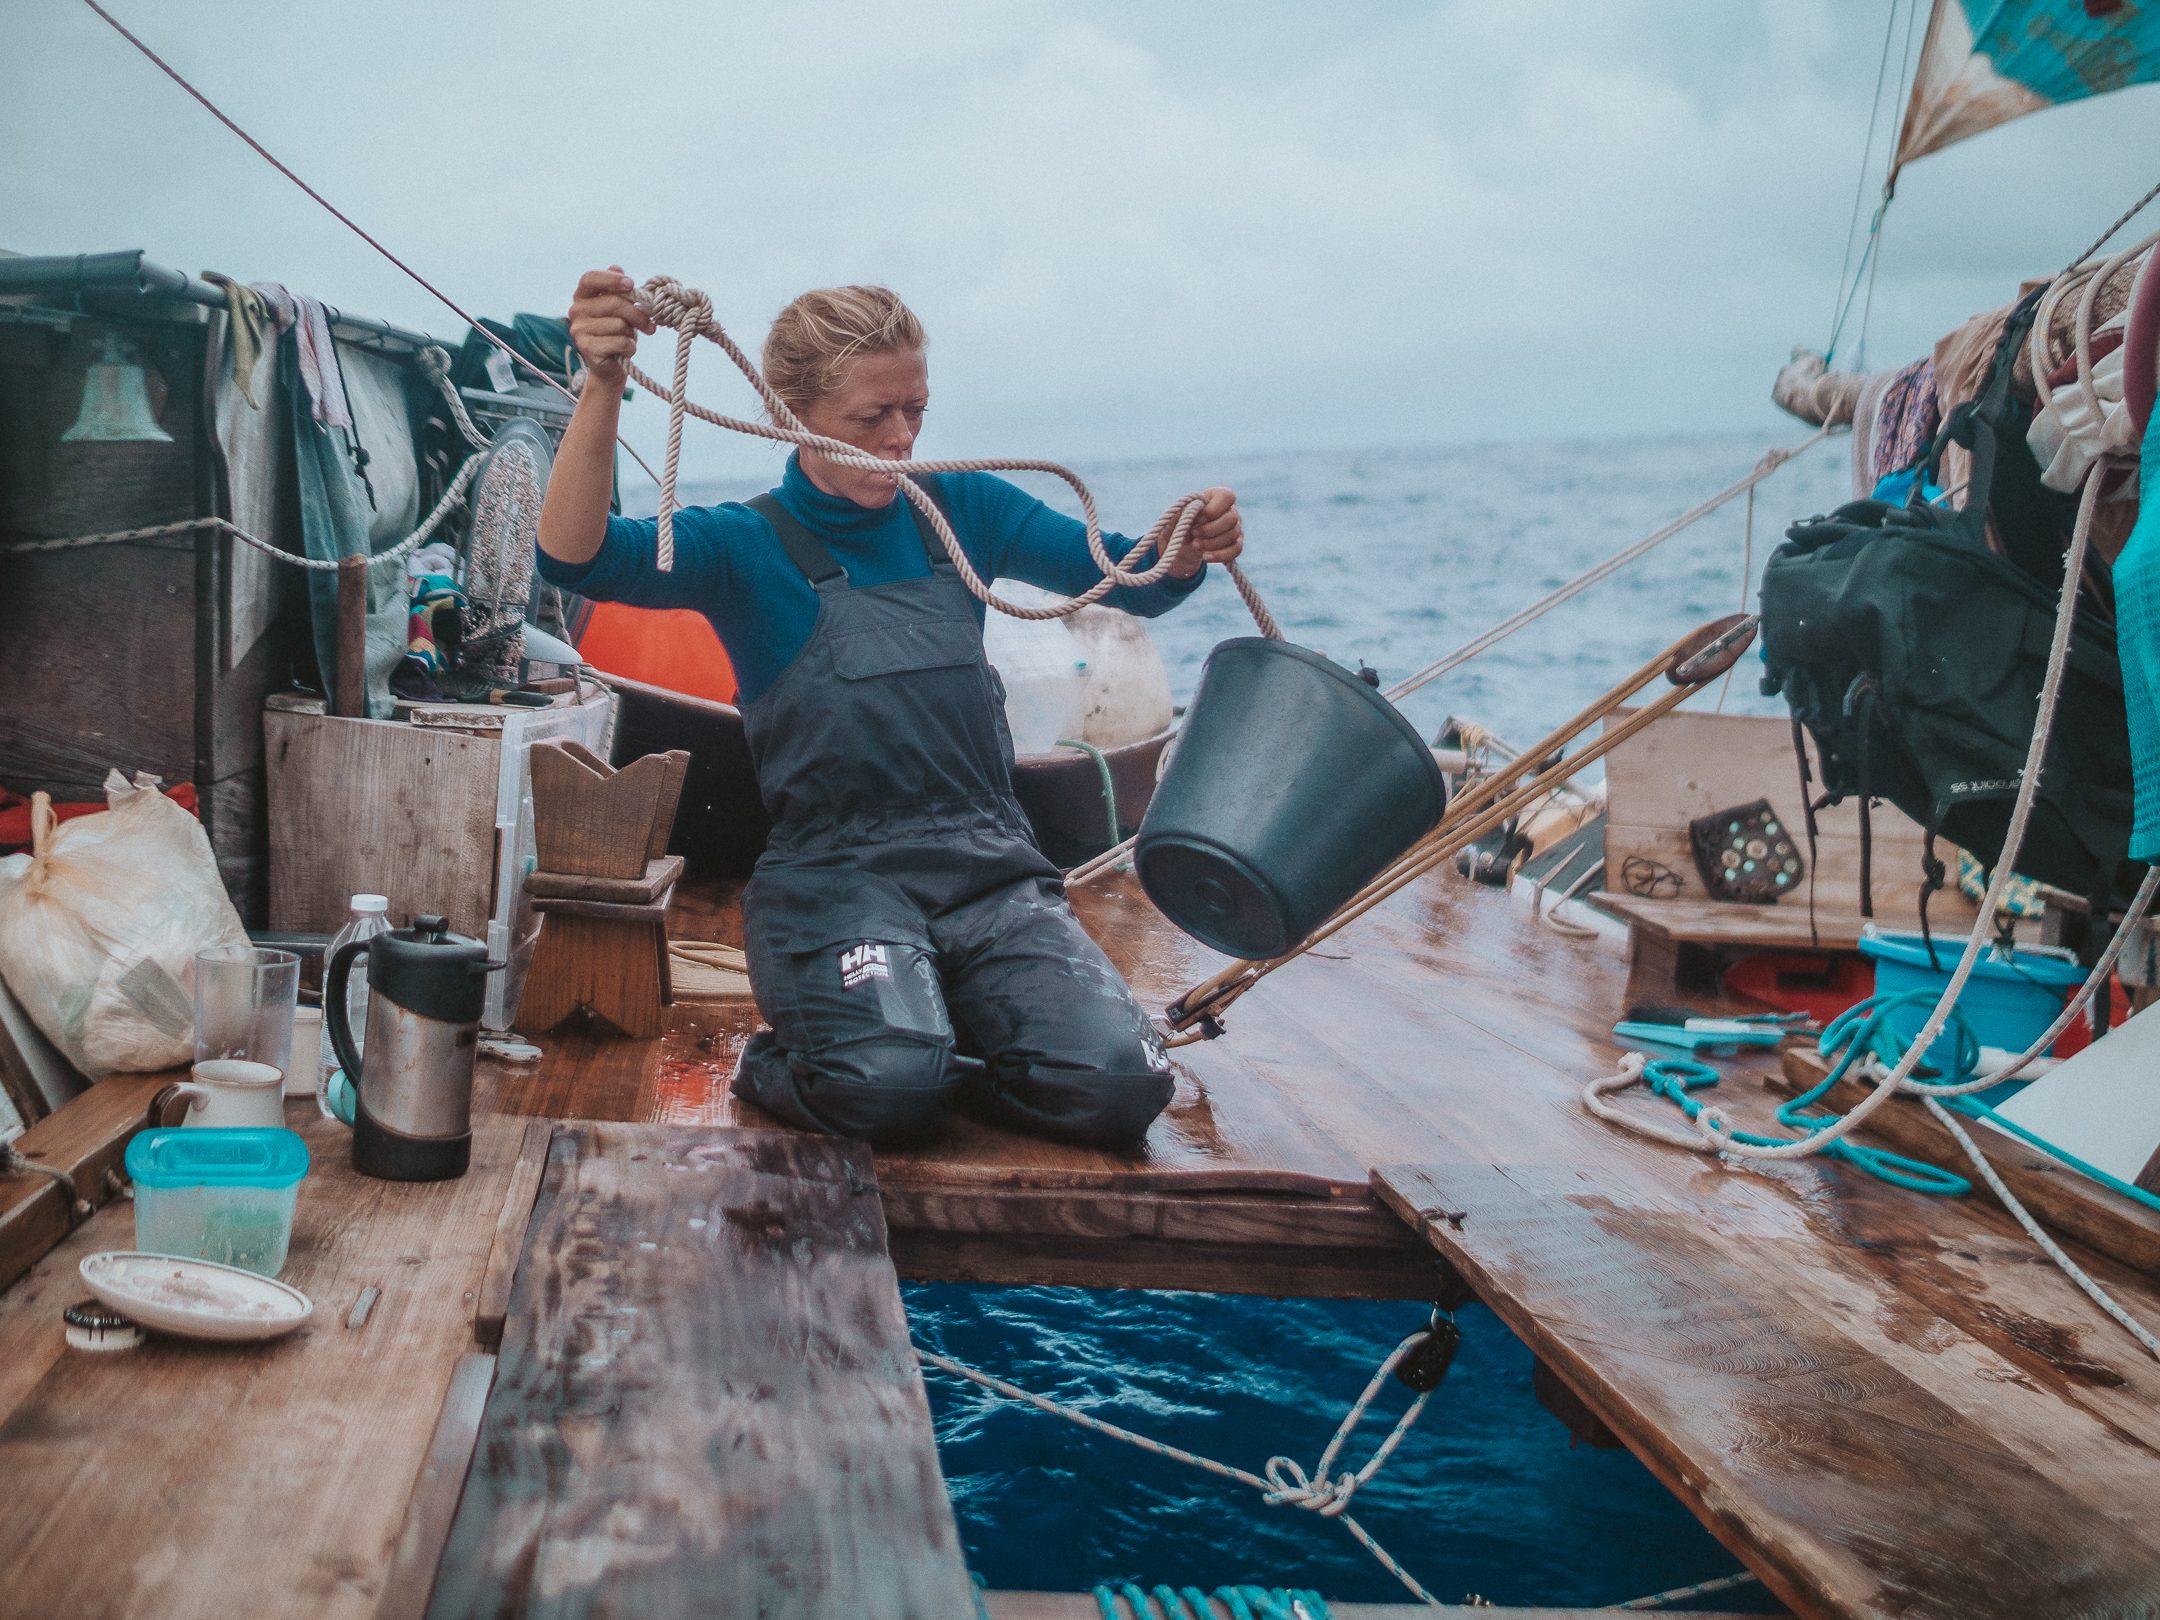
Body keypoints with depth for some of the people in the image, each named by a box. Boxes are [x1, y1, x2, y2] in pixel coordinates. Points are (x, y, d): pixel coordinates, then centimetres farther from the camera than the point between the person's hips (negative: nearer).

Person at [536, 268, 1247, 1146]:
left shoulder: (961, 510, 13)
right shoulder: (749, 546, 1)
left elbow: (1130, 580, 12)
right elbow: (577, 557, -16)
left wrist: (1190, 548, -13)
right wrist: (601, 387, -31)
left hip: (990, 864, 4)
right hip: (837, 871, -4)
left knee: (1117, 1089, -20)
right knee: (887, 1090, -33)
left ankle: (928, 1046, 10)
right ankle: (779, 1064, 4)